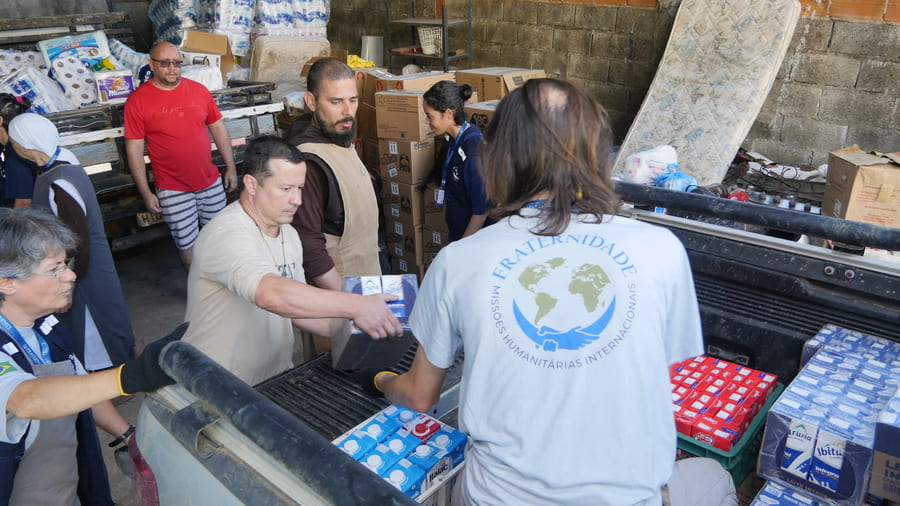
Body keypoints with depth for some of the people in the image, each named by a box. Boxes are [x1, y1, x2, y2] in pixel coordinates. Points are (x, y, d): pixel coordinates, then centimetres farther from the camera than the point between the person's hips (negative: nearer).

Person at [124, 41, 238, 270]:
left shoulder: (198, 90, 3)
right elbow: (134, 149, -5)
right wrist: (146, 193, -7)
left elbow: (219, 128, 10)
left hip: (211, 182, 3)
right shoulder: (138, 100, -7)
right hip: (173, 191, -3)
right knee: (187, 244, 6)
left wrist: (231, 167, 7)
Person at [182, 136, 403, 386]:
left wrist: (341, 328, -5)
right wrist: (355, 305, -41)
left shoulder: (289, 235, 9)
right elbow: (271, 294, -38)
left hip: (278, 375, 8)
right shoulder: (226, 235, -21)